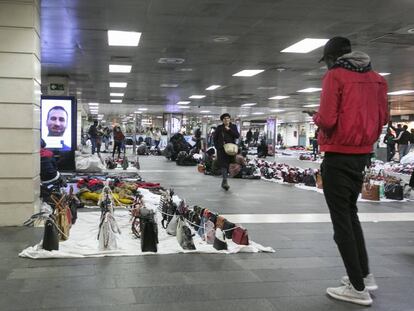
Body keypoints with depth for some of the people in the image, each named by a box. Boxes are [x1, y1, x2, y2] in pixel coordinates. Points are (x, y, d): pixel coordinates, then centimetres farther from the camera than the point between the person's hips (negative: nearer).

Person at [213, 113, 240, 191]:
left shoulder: (233, 127, 10)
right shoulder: (219, 128, 6)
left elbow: (237, 136, -4)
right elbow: (215, 138, 9)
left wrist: (229, 130, -11)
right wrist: (218, 147, -2)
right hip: (222, 149, -2)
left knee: (228, 165, 5)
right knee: (223, 164, -13)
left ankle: (223, 182, 18)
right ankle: (225, 182, -20)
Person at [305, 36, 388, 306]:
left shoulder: (335, 76, -11)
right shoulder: (376, 78, 9)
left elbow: (327, 120, -19)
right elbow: (383, 117, 11)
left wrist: (316, 117, 1)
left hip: (338, 156, -7)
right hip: (362, 154, 7)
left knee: (341, 219, 0)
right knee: (351, 213, 21)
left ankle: (358, 288, 3)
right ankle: (365, 275, 26)